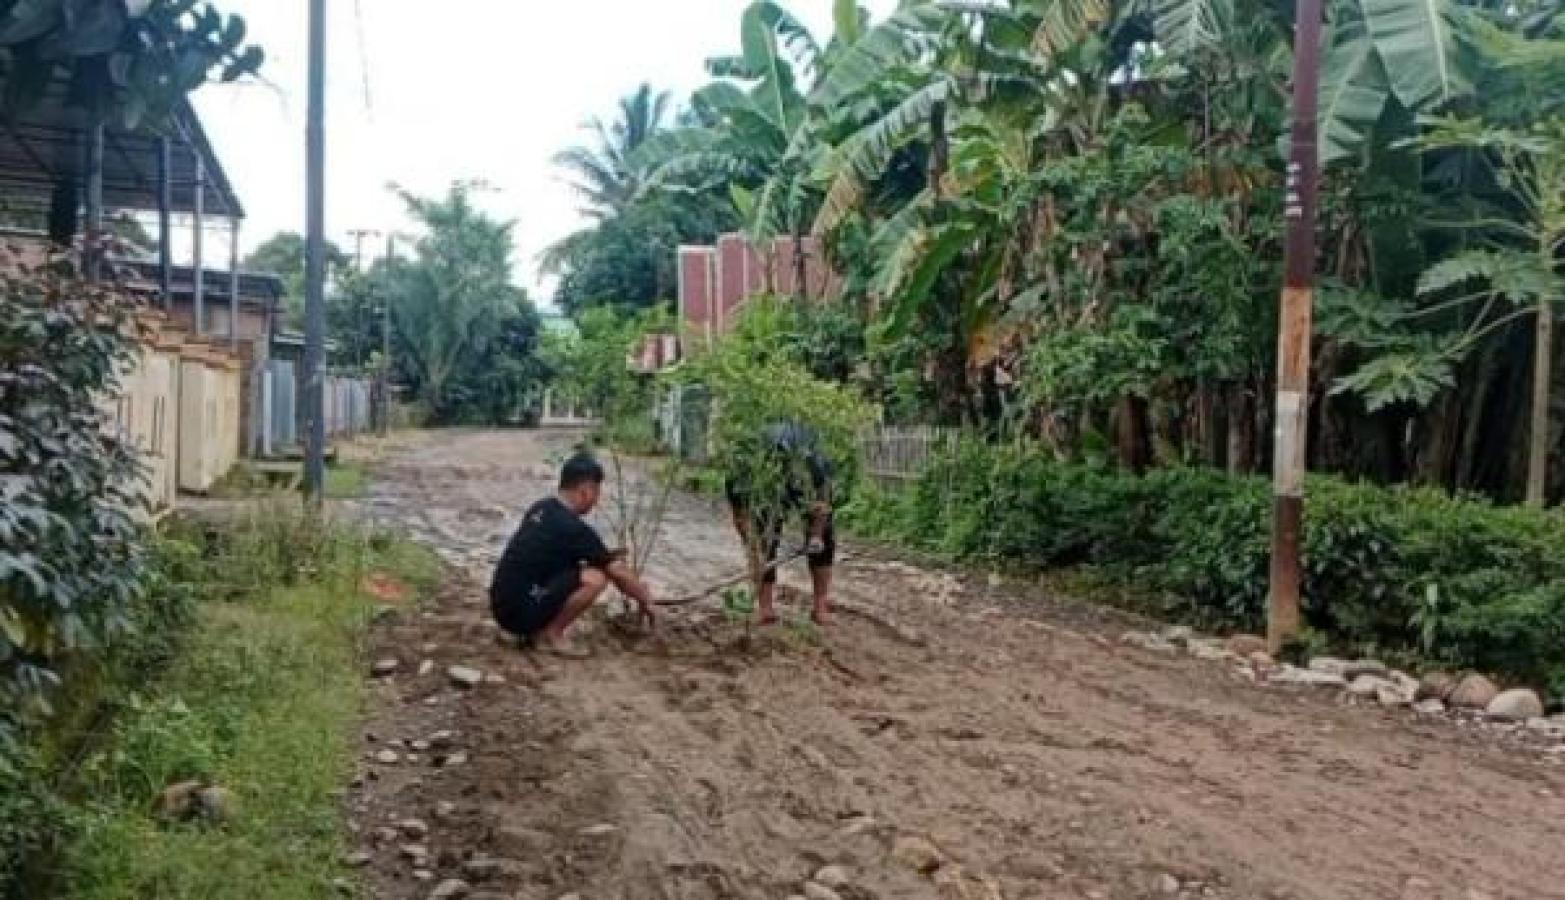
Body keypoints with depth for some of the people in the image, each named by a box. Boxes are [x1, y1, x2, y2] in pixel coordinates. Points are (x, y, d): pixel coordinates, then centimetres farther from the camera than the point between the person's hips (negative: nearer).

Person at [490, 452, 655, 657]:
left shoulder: (540, 509, 11)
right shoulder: (573, 528, -15)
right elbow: (618, 573, -7)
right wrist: (645, 601, 9)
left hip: (503, 605, 9)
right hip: (520, 611, -9)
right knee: (596, 578, -18)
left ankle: (537, 629, 13)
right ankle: (551, 634, -5)